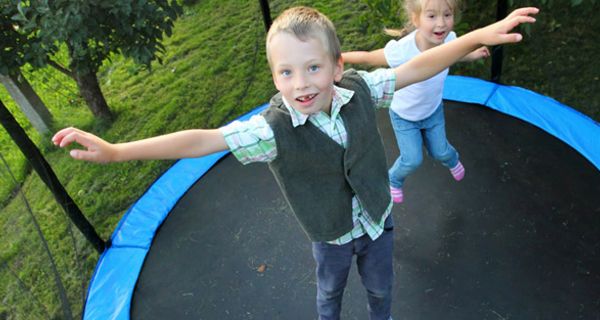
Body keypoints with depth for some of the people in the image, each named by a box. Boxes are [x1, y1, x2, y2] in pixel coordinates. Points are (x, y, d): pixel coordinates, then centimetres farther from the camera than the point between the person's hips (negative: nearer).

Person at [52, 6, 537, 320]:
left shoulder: (359, 90, -24)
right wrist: (116, 150, -43)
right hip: (331, 236, -2)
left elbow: (416, 68, -18)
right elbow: (206, 139, -38)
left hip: (379, 221, 2)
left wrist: (478, 36, -24)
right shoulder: (273, 128, -33)